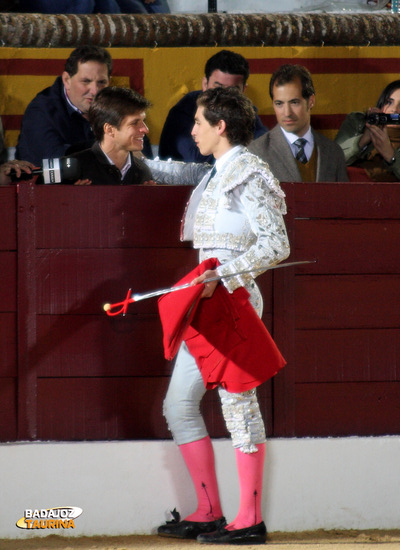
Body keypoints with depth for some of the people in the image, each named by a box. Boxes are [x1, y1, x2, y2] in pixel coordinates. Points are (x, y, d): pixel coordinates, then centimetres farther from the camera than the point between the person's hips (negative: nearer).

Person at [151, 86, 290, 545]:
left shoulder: (248, 175, -11)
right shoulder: (216, 174, 15)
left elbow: (275, 245, -18)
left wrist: (222, 275, -24)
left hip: (233, 301, -9)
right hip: (206, 305, 9)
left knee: (238, 404, -6)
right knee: (179, 406, 7)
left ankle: (250, 520, -3)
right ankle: (208, 513, 12)